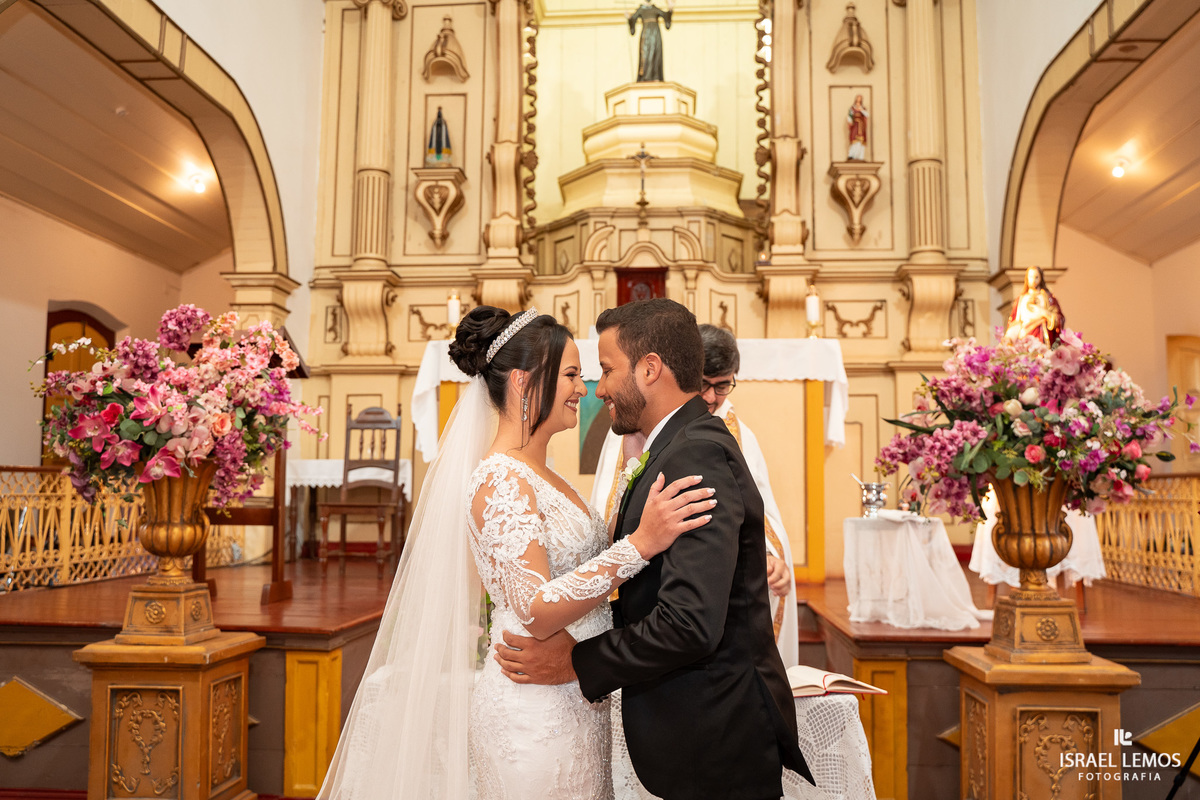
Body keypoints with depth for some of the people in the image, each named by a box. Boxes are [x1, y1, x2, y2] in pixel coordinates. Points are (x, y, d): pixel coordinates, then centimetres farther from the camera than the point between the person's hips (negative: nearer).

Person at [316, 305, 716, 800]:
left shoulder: (542, 477, 10)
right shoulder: (501, 480, -19)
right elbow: (538, 611, -26)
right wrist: (640, 544, -31)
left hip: (573, 703, 9)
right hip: (535, 715, -9)